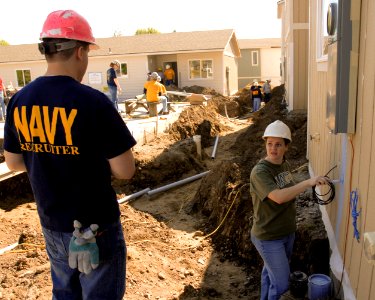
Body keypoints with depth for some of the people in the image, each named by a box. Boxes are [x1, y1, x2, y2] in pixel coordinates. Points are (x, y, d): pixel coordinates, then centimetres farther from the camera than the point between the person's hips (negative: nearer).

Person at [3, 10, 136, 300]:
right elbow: (126, 170, -19)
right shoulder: (93, 101, -23)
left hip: (51, 224, 6)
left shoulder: (20, 100, -5)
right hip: (95, 226, -6)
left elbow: (13, 162, 7)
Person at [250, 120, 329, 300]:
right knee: (281, 283, 3)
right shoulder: (259, 172, -25)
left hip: (287, 232, 7)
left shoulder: (284, 164, 0)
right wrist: (308, 182, -38)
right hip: (268, 237, -7)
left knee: (270, 272, 25)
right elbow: (278, 197, -38)